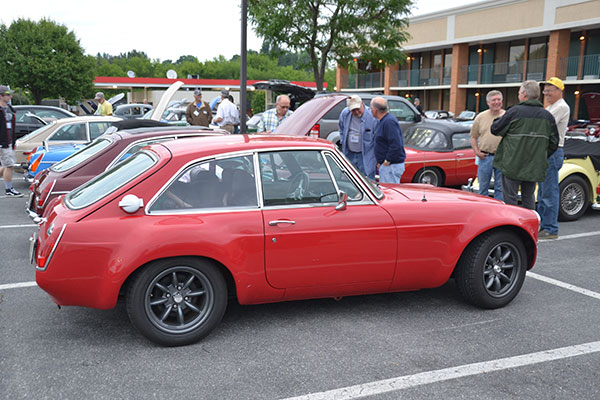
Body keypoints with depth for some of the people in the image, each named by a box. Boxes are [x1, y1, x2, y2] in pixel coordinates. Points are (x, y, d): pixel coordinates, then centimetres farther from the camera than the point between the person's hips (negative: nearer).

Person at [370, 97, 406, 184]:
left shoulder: (389, 122, -19)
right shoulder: (383, 121, 16)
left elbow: (396, 145, -27)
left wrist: (387, 161, -20)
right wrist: (380, 162, 19)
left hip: (391, 166, -11)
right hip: (385, 165, 11)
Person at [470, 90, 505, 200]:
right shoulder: (480, 117, 8)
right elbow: (473, 137, 12)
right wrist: (477, 152, 0)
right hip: (485, 157, 1)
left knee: (500, 187, 5)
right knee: (483, 187, 7)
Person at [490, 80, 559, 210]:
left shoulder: (514, 112, -11)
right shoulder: (548, 116, 5)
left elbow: (495, 129, -3)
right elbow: (554, 142, 7)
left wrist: (498, 120, 17)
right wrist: (541, 157, 18)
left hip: (513, 165, -5)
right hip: (534, 167, 5)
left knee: (510, 198, 2)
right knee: (529, 197, 17)